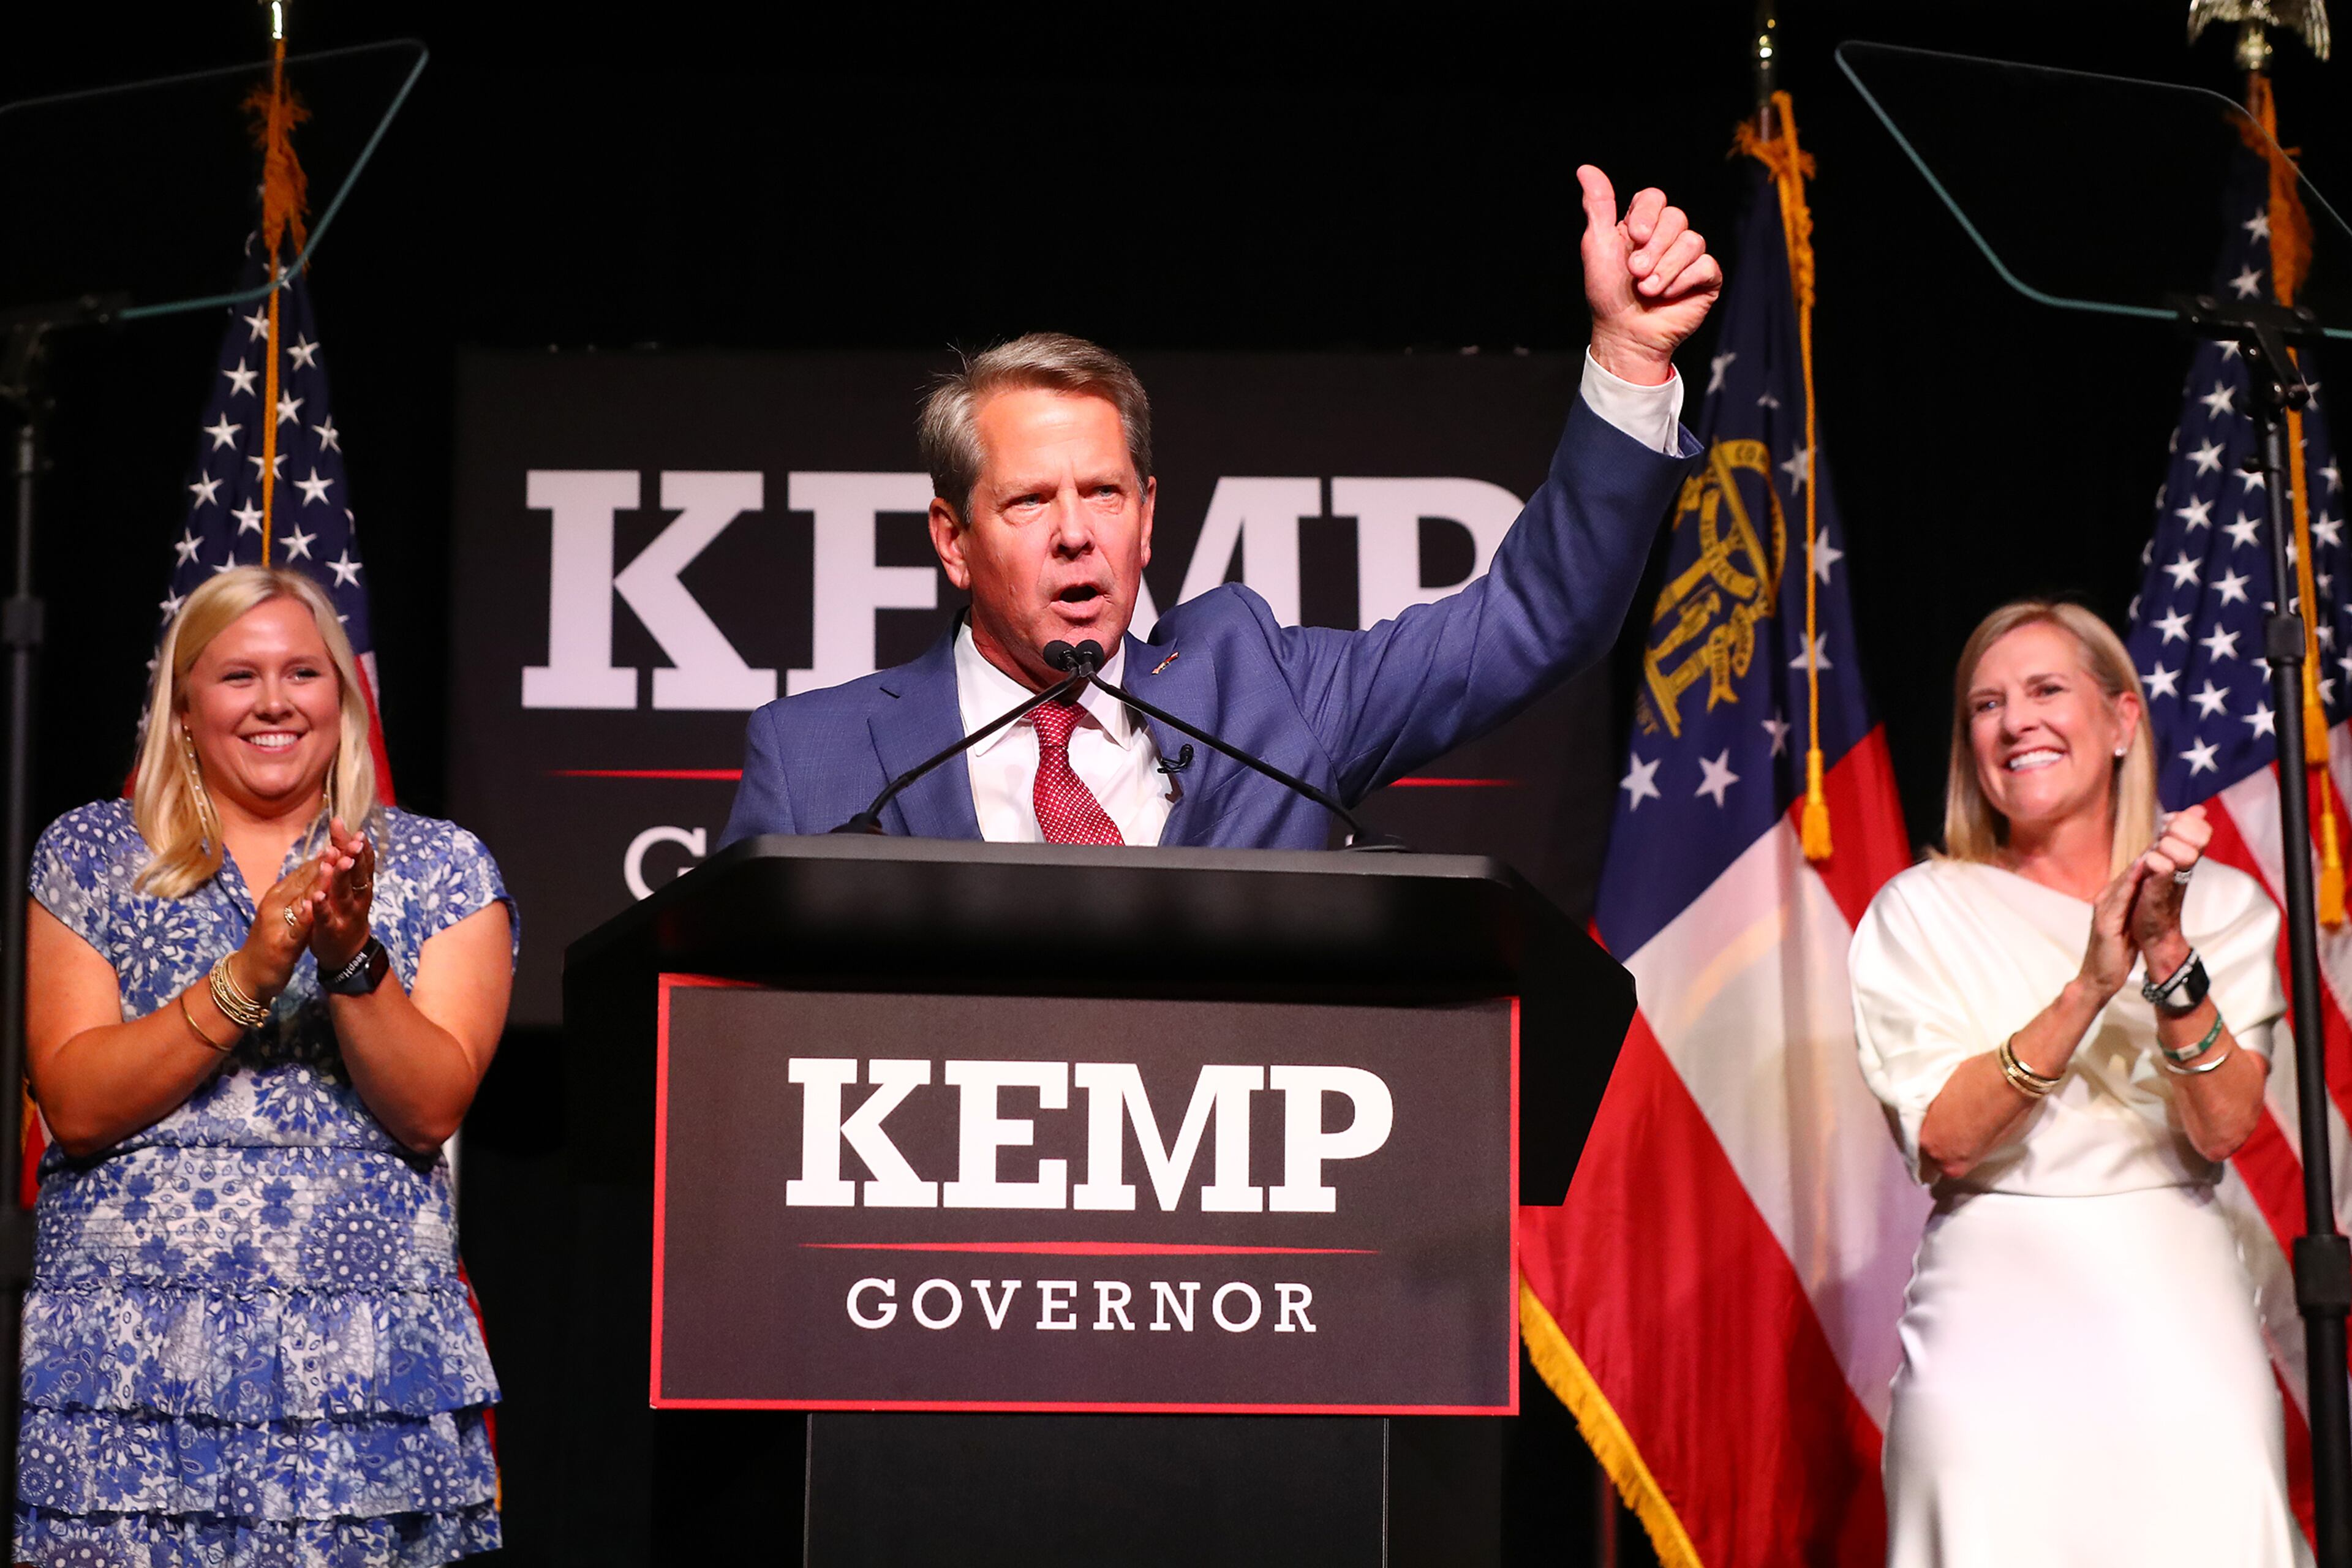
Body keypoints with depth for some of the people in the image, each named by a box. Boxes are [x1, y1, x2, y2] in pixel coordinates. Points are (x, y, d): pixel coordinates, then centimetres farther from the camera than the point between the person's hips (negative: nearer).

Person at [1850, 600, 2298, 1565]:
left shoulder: (2222, 905, 7)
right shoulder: (1923, 911, 2)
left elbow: (2224, 1129, -4)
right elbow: (1941, 1143, -9)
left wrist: (2171, 960, -18)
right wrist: (2088, 988, -19)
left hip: (2179, 1325, 2)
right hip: (1997, 1331, -1)